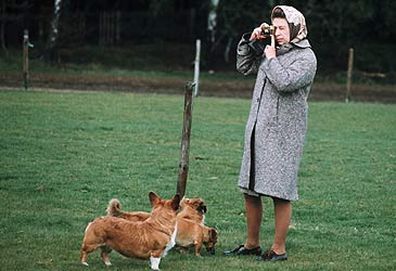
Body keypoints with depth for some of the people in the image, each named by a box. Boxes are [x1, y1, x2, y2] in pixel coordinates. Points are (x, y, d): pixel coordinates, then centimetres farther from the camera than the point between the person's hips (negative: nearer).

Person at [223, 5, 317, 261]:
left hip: (283, 135, -7)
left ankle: (279, 248, 3)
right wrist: (251, 40, 13)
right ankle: (252, 244, 21)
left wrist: (270, 58, -7)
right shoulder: (270, 50, 15)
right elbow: (243, 66, 26)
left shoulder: (306, 57, -6)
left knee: (281, 194, -5)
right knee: (250, 190, 10)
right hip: (257, 130, 7)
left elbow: (285, 82, -21)